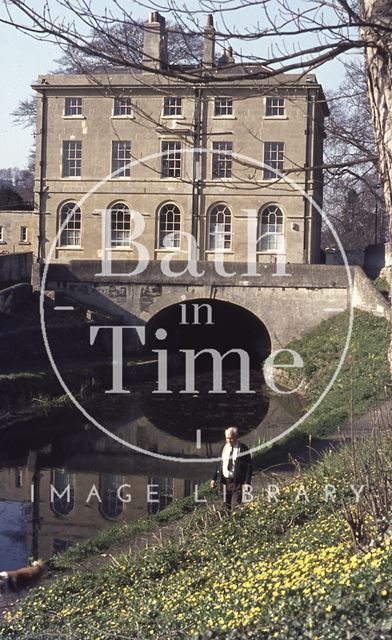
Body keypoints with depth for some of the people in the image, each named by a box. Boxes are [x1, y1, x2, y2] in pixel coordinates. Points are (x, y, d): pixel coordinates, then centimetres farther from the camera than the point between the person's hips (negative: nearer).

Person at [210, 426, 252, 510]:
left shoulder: (243, 448, -8)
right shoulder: (224, 448, 8)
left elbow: (248, 466, -8)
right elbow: (219, 464, 14)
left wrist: (247, 482, -14)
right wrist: (214, 479, 8)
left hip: (237, 482, -5)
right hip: (225, 481, 5)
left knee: (235, 506, -11)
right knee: (227, 506, 10)